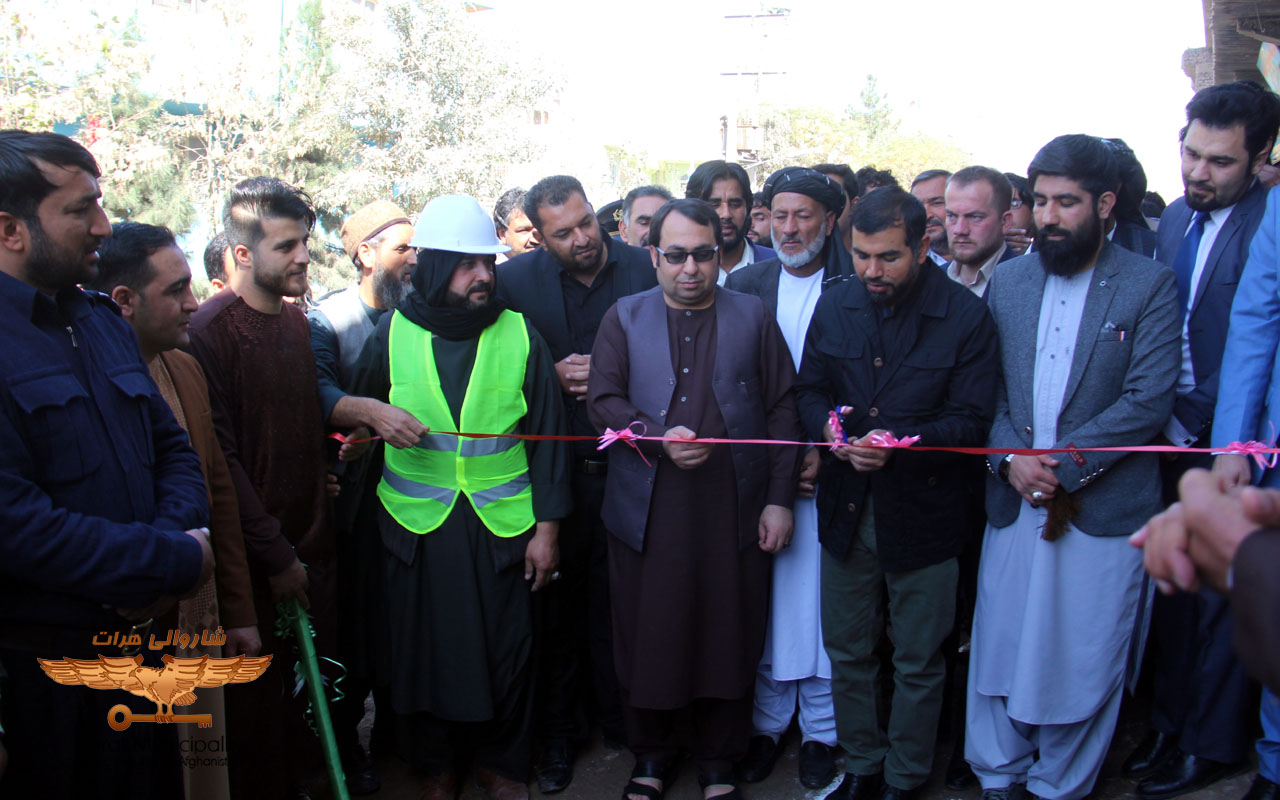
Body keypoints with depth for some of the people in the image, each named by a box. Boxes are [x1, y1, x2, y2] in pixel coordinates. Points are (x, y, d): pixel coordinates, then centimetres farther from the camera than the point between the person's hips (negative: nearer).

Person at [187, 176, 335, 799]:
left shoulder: (299, 324, 10)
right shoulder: (211, 331, -13)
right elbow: (219, 457, -15)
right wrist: (275, 555, -13)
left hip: (308, 543, 6)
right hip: (255, 557, -6)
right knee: (257, 697, 4)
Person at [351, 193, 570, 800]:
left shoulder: (519, 335, -3)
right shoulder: (392, 334, -2)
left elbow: (548, 437, 0)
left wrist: (546, 527, -1)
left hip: (502, 525, 0)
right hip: (416, 525, 1)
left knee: (505, 652, 7)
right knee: (426, 649, 10)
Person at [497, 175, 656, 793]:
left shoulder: (644, 270, -2)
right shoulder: (515, 279, -1)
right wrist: (553, 376, -12)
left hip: (624, 463, 0)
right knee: (559, 601, 10)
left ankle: (619, 717, 30)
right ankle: (558, 731, 26)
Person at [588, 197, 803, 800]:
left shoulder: (753, 315, 8)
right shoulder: (625, 317, 9)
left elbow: (781, 410, 6)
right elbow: (603, 399, 0)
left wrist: (780, 498, 0)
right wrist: (658, 439, -17)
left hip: (733, 510, 0)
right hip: (648, 509, 0)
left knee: (728, 634, 7)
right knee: (649, 633, 8)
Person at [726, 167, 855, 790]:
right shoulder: (744, 285, 7)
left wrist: (828, 453, -12)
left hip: (826, 471, -2)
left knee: (819, 596, 4)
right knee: (763, 600, 8)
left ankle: (821, 731, 20)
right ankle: (766, 722, 23)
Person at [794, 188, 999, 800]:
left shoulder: (966, 317, -10)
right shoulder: (835, 306, 2)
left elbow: (971, 420, -12)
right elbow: (808, 388, 9)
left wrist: (899, 443, -27)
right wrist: (827, 425, -13)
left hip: (922, 514, -3)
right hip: (846, 510, 4)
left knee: (918, 663, 12)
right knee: (847, 652, 16)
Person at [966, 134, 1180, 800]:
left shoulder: (1150, 285, -4)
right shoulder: (1007, 280, 8)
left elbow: (1149, 400, -10)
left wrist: (1061, 465, -15)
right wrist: (1011, 461, -9)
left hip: (1103, 510, -3)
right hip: (1013, 501, 3)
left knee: (1083, 663, 7)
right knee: (999, 649, 9)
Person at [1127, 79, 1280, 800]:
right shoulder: (1175, 218, 9)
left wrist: (1194, 418, -14)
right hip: (1175, 440, 7)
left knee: (1221, 593, 6)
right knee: (1173, 584, 16)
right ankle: (1171, 720, 32)